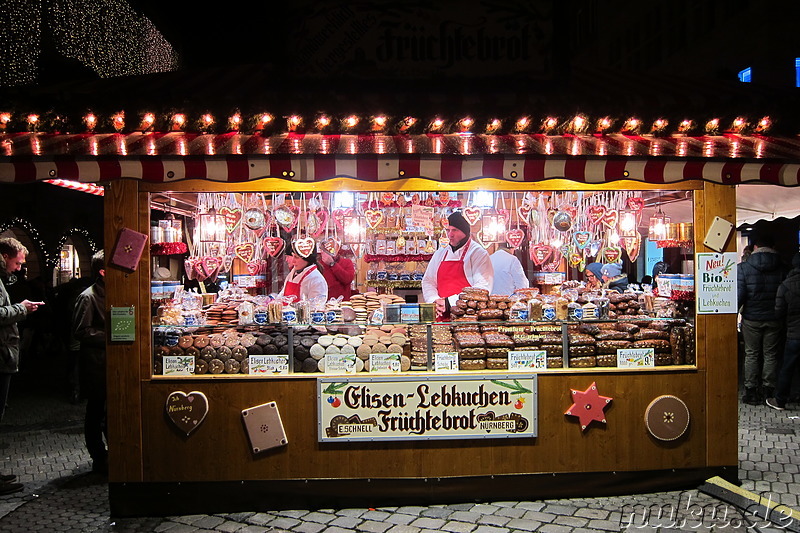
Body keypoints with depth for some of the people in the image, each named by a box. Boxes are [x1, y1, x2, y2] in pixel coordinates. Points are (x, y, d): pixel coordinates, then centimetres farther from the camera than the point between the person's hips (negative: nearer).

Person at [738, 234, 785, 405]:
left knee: (751, 355, 8)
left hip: (752, 319, -1)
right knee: (770, 355, 12)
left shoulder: (743, 267, -11)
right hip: (774, 319, 2)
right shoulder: (782, 268, -6)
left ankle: (751, 391, 10)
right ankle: (768, 389, 18)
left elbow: (739, 295, -14)